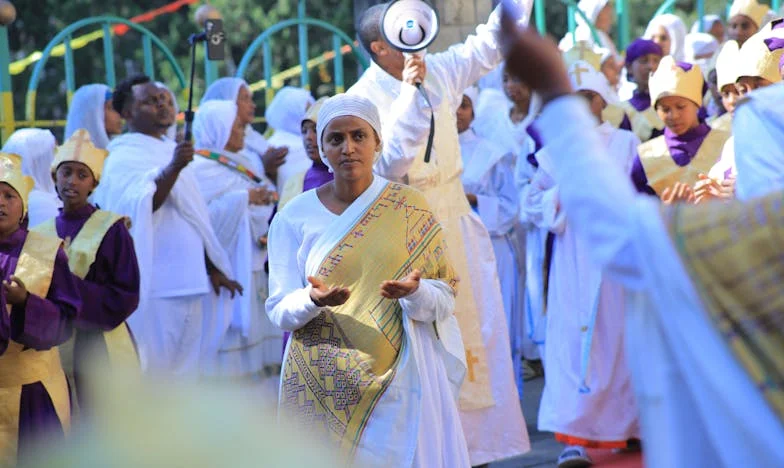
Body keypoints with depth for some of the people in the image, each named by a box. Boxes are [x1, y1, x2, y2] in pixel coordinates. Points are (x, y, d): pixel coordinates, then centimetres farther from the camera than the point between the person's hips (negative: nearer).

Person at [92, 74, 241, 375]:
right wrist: (173, 168, -36)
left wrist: (212, 268, 20)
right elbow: (141, 206, -24)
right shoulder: (124, 157, -8)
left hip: (186, 281, 8)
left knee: (182, 364, 11)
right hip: (154, 284, -8)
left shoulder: (172, 150, 17)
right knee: (154, 365, -6)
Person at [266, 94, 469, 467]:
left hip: (398, 380, 0)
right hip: (325, 387, 0)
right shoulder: (294, 217, 1)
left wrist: (414, 292, -20)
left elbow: (445, 300, 1)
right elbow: (280, 311, 0)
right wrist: (314, 300, -21)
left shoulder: (410, 209, 1)